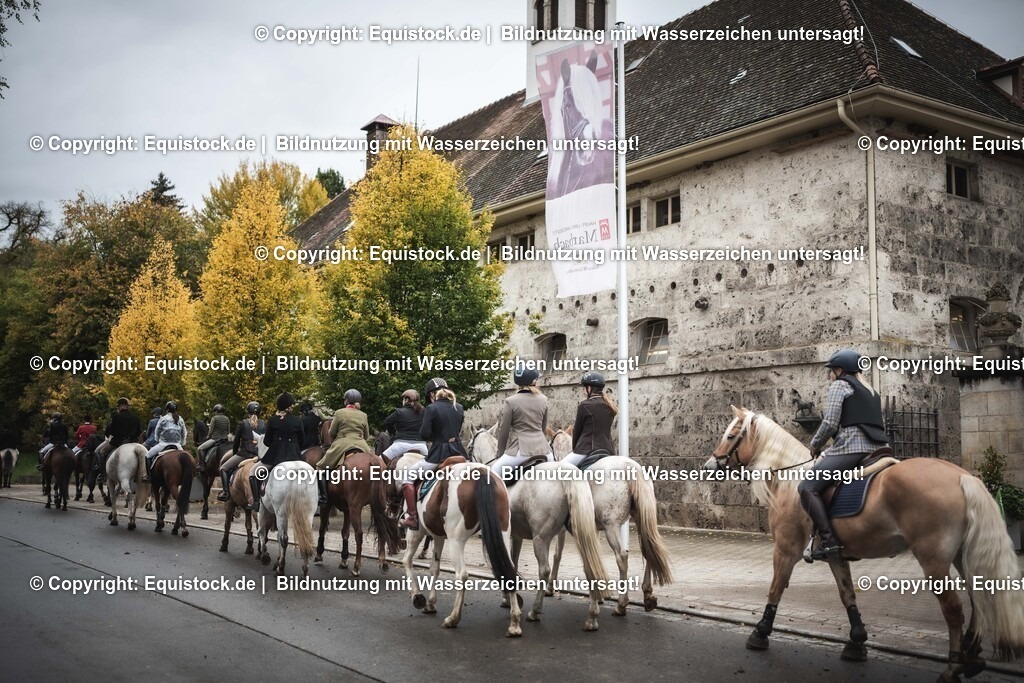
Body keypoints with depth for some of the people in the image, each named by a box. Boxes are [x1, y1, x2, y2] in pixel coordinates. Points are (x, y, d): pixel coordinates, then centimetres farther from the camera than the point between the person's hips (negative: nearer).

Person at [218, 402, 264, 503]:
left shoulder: (243, 423, -1)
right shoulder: (264, 424, 8)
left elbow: (236, 441, 4)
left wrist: (234, 453, 18)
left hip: (244, 453, -4)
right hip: (259, 455, 4)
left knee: (224, 468, 8)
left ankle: (225, 491, -7)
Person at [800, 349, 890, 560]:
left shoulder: (839, 385, 3)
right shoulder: (870, 390, 27)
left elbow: (830, 424, -8)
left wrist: (815, 445, 9)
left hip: (852, 448, -9)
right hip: (878, 449, 9)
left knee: (807, 488, -11)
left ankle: (829, 541, -23)